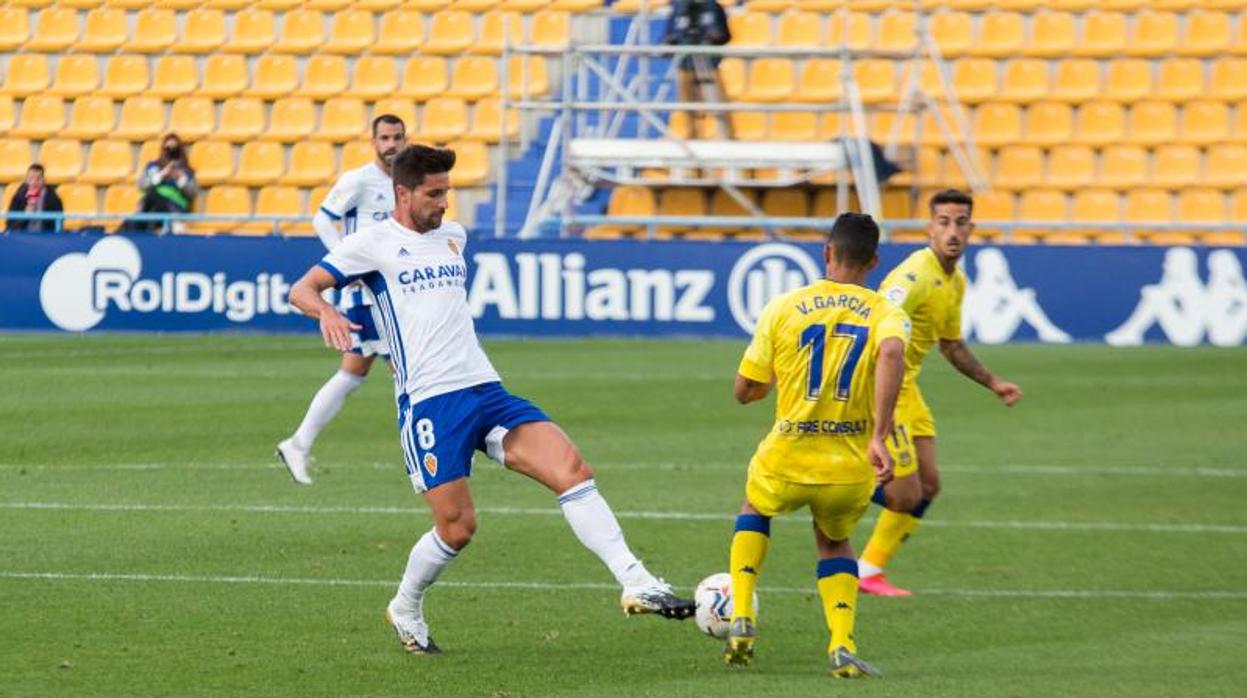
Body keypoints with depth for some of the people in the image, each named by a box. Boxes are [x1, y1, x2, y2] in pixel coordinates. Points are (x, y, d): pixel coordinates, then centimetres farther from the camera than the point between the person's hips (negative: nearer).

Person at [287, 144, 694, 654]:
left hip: (487, 389, 6)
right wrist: (326, 312, -25)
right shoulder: (374, 243, 1)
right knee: (457, 527, -6)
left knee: (572, 469, -13)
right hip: (429, 401, -6)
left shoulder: (453, 236, 19)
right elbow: (302, 290, -6)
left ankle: (636, 585, -19)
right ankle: (405, 611, 23)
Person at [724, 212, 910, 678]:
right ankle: (842, 645, 8)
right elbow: (892, 353, -26)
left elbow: (744, 391, 5)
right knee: (833, 541, 30)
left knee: (754, 510, 35)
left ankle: (742, 619, 18)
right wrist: (880, 437, -28)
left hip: (787, 461, 0)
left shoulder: (783, 308, 1)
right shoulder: (885, 313, -1)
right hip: (852, 466, 0)